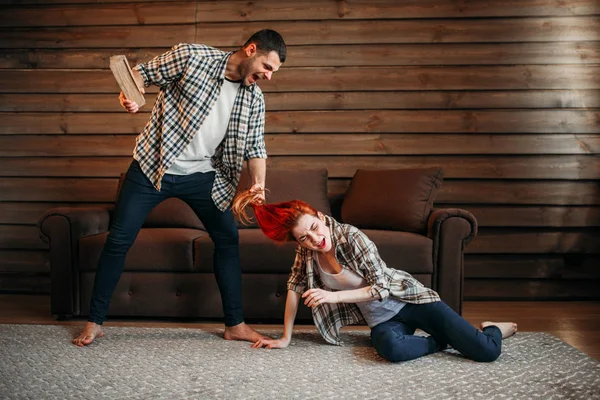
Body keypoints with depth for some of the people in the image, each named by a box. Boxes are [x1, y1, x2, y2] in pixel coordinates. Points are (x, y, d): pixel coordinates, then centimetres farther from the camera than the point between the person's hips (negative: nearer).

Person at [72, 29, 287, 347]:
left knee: (228, 238, 4)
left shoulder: (254, 99, 1)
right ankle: (95, 321, 14)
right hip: (153, 166, -4)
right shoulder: (192, 57, -12)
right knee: (119, 239, -1)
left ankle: (235, 324, 17)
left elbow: (255, 146, 3)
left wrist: (259, 183, -16)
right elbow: (142, 72, -4)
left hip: (201, 175, 4)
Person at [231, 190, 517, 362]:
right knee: (391, 348, -37)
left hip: (408, 299, -4)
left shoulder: (351, 237, -21)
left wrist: (332, 295, -27)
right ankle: (438, 341, -4)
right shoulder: (305, 250, -5)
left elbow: (382, 286, -20)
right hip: (380, 320, 4)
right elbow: (295, 287, 4)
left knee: (486, 352, -18)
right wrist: (285, 338, 1)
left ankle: (492, 330, 21)